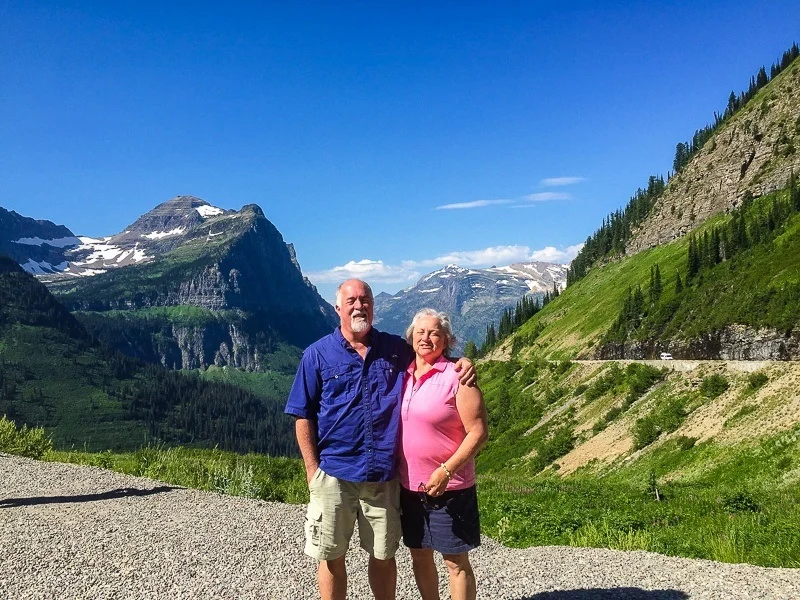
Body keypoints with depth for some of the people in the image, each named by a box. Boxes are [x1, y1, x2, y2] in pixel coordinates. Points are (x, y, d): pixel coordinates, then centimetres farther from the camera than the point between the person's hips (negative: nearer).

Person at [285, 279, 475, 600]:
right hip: (334, 475, -2)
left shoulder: (396, 349, 5)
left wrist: (461, 363, -3)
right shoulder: (318, 354, -3)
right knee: (331, 557, 10)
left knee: (383, 556, 15)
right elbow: (303, 416, -2)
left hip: (384, 476, 2)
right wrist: (312, 469, -7)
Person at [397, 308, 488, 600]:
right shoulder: (403, 375, 5)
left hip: (449, 487, -6)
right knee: (419, 555, 16)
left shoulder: (456, 377, -12)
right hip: (409, 485, 6)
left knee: (455, 560, 5)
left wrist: (446, 470, -23)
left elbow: (478, 431, -15)